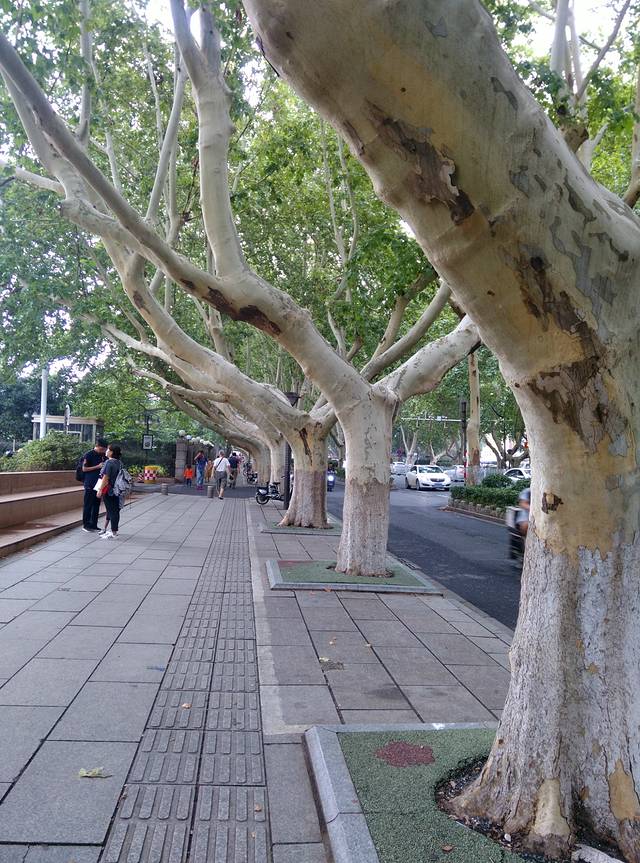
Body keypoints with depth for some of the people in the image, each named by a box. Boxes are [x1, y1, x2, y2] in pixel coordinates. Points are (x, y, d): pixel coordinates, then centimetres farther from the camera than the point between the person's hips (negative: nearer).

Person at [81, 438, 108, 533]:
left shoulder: (102, 455, 12)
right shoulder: (88, 455, -8)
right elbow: (84, 469, -10)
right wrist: (98, 466, -16)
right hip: (90, 484, -7)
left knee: (96, 504, 10)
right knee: (88, 505, 0)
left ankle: (93, 524, 18)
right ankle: (85, 525, 8)